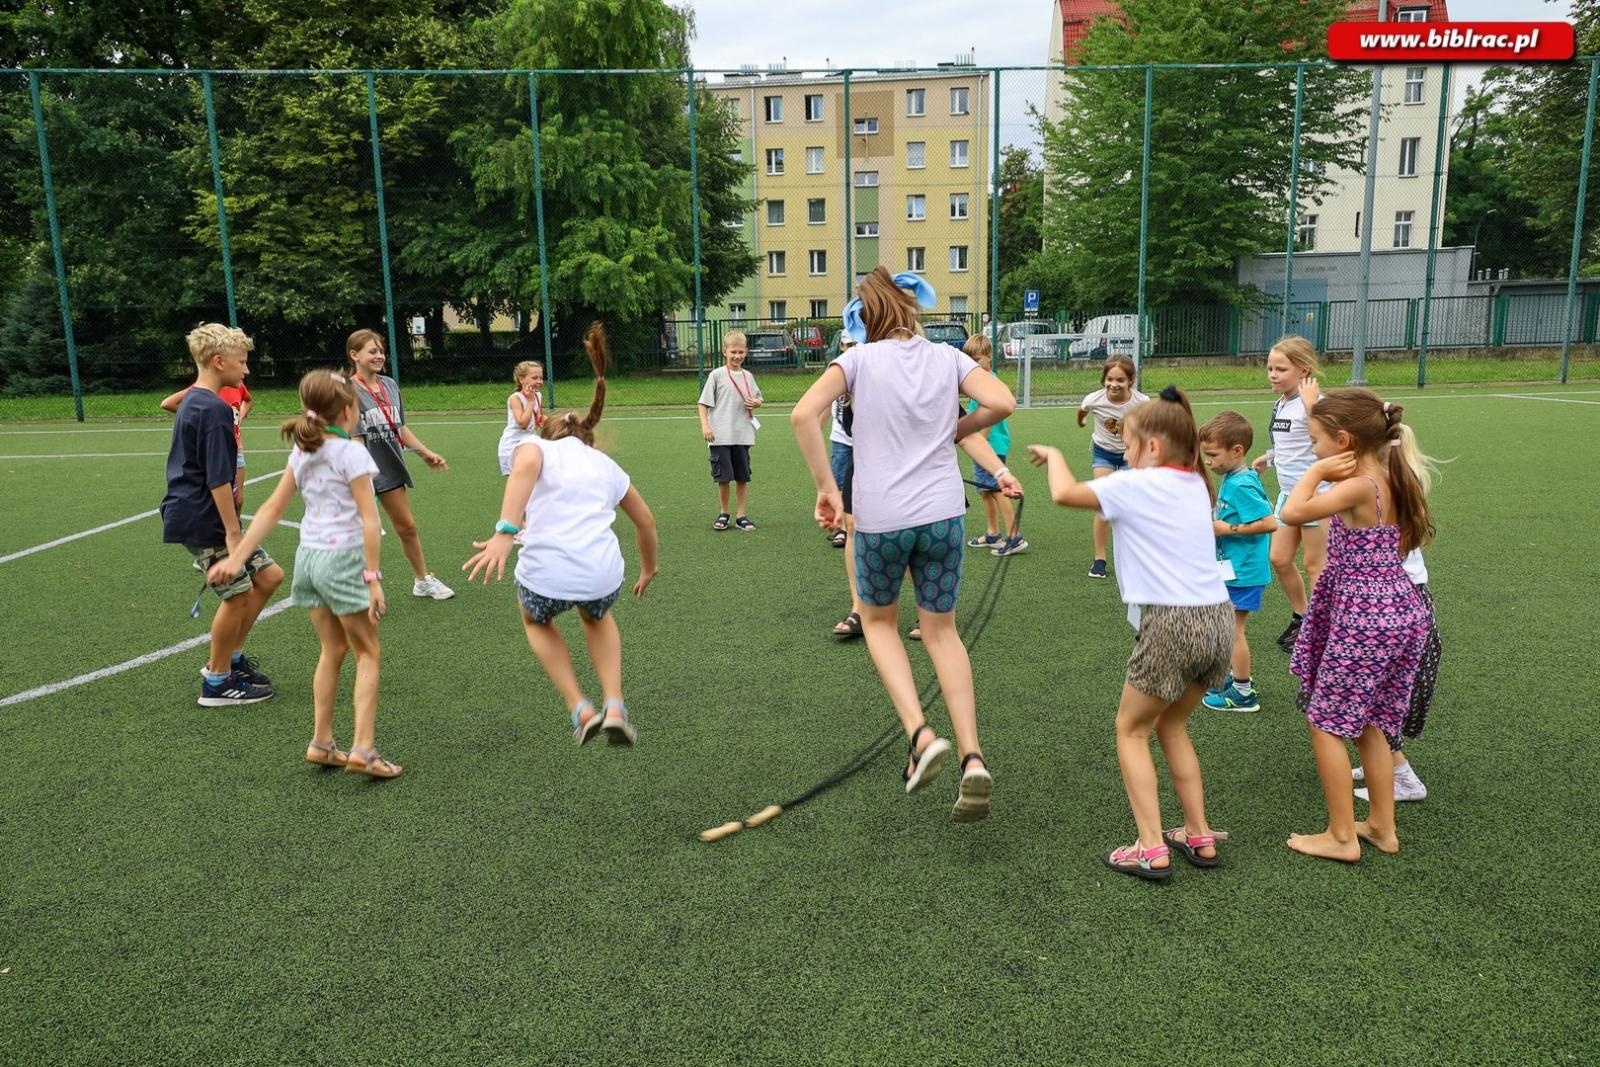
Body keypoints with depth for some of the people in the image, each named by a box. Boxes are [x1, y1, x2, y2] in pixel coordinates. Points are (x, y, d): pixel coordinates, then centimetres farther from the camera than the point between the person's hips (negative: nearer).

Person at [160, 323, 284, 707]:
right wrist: (232, 531, -19)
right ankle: (217, 683, 14)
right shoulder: (214, 409, -18)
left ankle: (228, 658, 24)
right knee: (238, 594, 0)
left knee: (268, 576, 12)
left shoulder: (191, 403, 14)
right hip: (204, 521, -10)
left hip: (195, 514, 10)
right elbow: (218, 478, -22)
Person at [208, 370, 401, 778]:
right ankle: (362, 749, -4)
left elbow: (272, 509, 7)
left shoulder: (302, 452, 8)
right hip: (344, 559, -7)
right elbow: (369, 521, -18)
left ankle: (321, 743, 20)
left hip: (309, 556, 7)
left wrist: (237, 556, 8)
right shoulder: (351, 453, -13)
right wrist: (373, 577, -16)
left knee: (332, 650, 17)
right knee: (367, 654, 3)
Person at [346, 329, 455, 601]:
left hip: (391, 467, 6)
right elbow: (355, 439, -18)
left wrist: (426, 453, 15)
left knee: (407, 527, 16)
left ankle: (423, 580, 31)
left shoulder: (390, 385, 7)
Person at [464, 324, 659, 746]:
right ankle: (614, 708, 24)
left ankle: (581, 711, 24)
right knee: (597, 617, 39)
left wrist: (505, 533, -24)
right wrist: (648, 568, 53)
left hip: (544, 574, -2)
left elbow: (526, 465, -13)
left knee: (536, 621, 35)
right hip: (602, 574, 2)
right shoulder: (607, 465, 23)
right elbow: (645, 521, 35)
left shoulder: (536, 447, 14)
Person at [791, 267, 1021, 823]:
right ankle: (972, 760, 3)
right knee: (941, 630, 15)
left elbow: (803, 414, -15)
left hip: (879, 518, -2)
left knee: (878, 619, 22)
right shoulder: (948, 358, 5)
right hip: (942, 512, 2)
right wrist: (954, 432, 9)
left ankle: (921, 734, 4)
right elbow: (1002, 402, -8)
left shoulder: (859, 359, -1)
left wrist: (826, 487, -9)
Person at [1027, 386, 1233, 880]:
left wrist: (1054, 455, 1)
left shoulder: (1137, 485, -7)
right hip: (1218, 618, 7)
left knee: (1131, 730, 10)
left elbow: (1064, 493, -16)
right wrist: (1114, 482, 12)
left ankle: (1151, 849, 6)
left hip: (1171, 622, -7)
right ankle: (1200, 837, 27)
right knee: (1172, 727, 24)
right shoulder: (1195, 484, 14)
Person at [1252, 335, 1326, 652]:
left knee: (1315, 564, 3)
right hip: (1288, 492, 8)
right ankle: (1301, 617, 29)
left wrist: (1310, 402, -36)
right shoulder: (1279, 404, 8)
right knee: (1279, 559, 11)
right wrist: (1268, 457, 13)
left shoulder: (1312, 402, -18)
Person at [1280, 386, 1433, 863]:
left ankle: (1341, 837, 12)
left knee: (1325, 722, 4)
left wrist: (1315, 472, -17)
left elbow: (1293, 512, -28)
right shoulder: (1386, 479, 6)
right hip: (1398, 611, 9)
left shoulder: (1359, 487, -21)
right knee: (1368, 724, 20)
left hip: (1363, 620, -9)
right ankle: (1382, 826, 30)